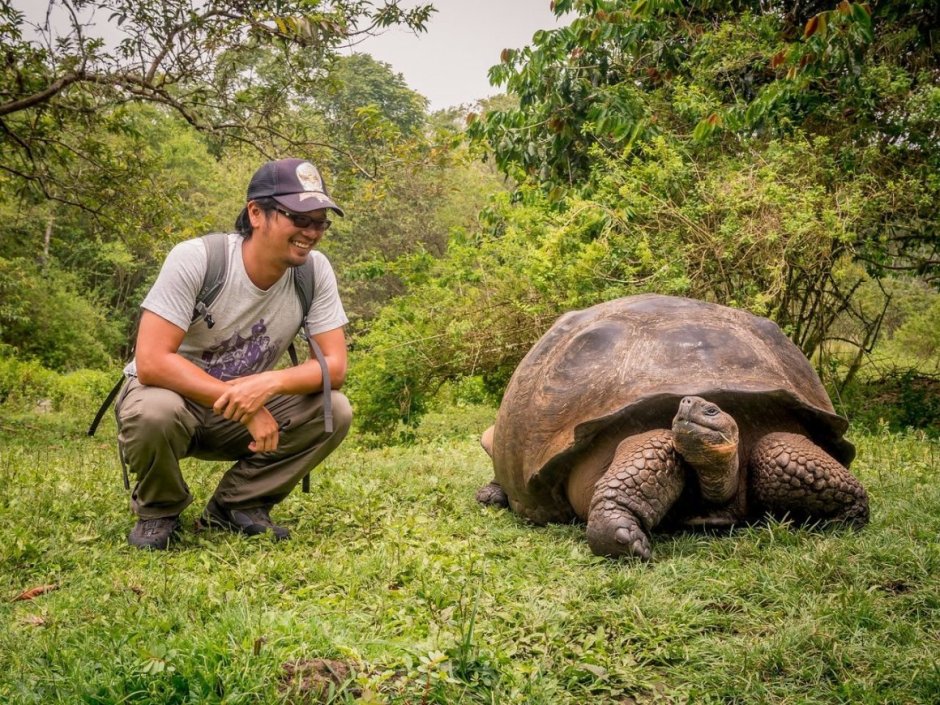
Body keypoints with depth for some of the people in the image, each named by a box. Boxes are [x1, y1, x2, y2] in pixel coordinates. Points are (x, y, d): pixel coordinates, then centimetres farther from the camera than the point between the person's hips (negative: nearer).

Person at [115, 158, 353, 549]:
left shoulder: (316, 270, -15)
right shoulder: (195, 259, -25)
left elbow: (335, 366, -16)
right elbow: (151, 362, -29)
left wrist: (270, 383, -36)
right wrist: (244, 404, -33)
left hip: (246, 412, 3)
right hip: (172, 396, -3)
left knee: (334, 412, -20)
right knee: (152, 412, -37)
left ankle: (236, 507, 0)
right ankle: (159, 510, -3)